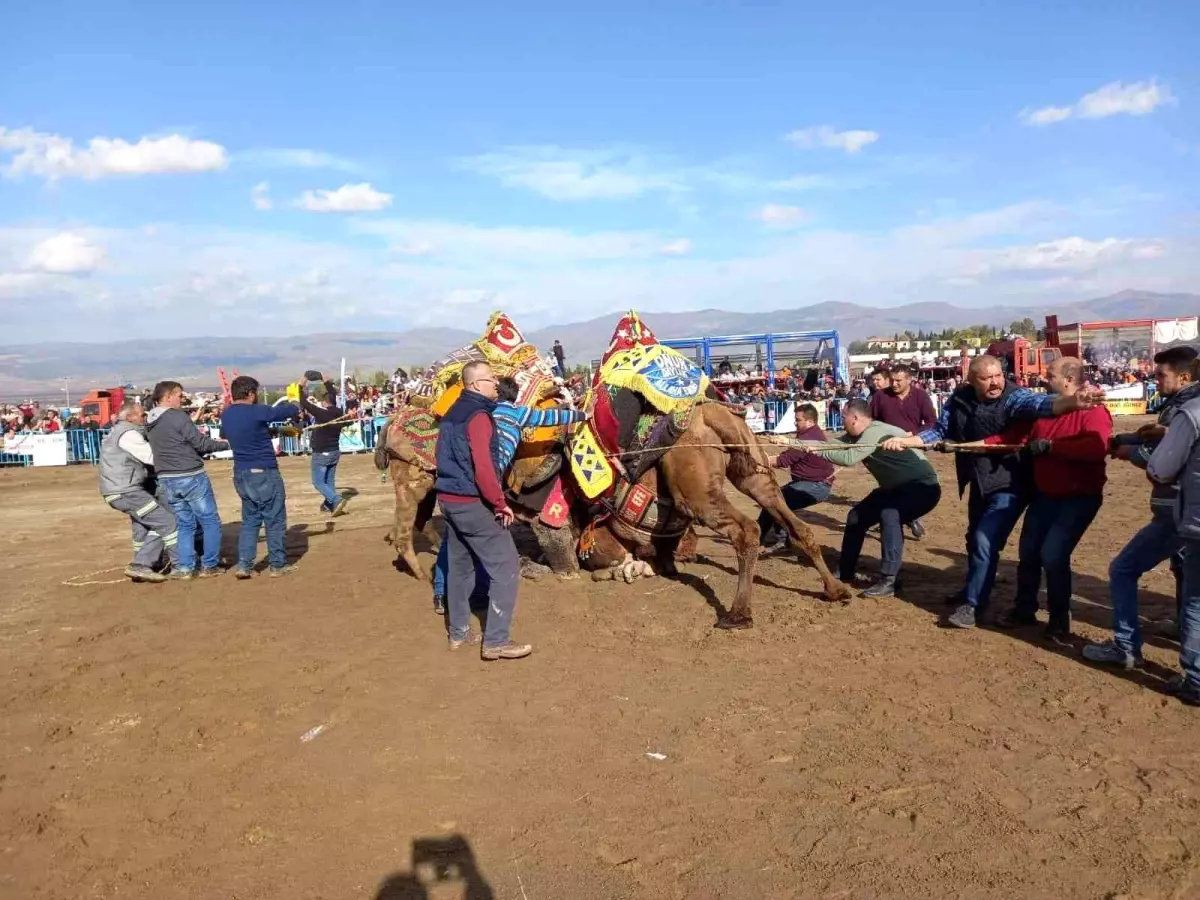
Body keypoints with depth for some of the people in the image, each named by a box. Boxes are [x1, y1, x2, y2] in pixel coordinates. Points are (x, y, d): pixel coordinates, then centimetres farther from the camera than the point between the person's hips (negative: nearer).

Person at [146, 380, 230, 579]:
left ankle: (184, 567, 13)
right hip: (191, 477, -7)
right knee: (210, 521, 4)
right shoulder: (178, 417, -14)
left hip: (167, 480, 7)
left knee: (184, 524, 15)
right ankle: (209, 565, 6)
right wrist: (226, 444, -1)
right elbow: (201, 443, -13)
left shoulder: (150, 423, 10)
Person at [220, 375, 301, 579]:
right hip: (264, 473, -7)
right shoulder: (256, 412, -17)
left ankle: (243, 565, 9)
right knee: (275, 520, 5)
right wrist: (295, 407, 18)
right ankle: (278, 565, 12)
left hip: (241, 474, 7)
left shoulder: (226, 415, 6)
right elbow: (288, 411, -7)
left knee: (250, 520, 16)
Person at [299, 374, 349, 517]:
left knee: (318, 482, -3)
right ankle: (329, 504, 21)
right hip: (334, 452, 7)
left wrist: (302, 386, -5)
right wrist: (327, 382, 23)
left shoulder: (321, 413, -20)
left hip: (321, 454, -7)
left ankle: (337, 500, -20)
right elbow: (333, 397, 16)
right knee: (330, 480, 17)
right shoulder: (339, 412, -1)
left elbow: (304, 403, -15)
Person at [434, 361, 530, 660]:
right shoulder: (478, 415, -17)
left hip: (448, 498, 10)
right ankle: (495, 641, -4)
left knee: (460, 565, 17)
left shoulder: (453, 412, 13)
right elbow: (483, 467, -25)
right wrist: (500, 503, -16)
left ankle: (458, 632, 25)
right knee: (505, 566, -4)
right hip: (472, 502, -10)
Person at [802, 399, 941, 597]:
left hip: (923, 486, -10)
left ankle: (888, 580, -27)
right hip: (896, 486, 10)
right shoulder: (856, 435, 1)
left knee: (889, 515, -34)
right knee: (857, 516, 10)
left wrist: (818, 452, -24)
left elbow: (849, 458, -36)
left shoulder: (876, 432, -27)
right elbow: (833, 444, 1)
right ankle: (845, 573, 24)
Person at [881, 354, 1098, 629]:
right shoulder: (958, 400, -4)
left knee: (985, 542, -12)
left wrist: (1071, 402, -58)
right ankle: (973, 590, 41)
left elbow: (1040, 404, -38)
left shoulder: (1014, 397, -19)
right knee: (974, 539, 21)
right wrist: (904, 441, -5)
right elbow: (940, 432, 5)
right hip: (979, 483, 7)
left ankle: (972, 604, 2)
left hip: (1008, 485, -6)